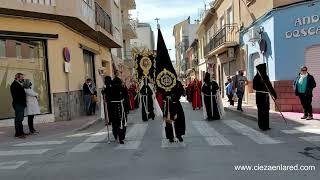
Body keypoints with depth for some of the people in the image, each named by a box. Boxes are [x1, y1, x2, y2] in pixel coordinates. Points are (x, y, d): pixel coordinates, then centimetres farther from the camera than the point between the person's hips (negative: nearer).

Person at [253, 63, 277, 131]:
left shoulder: (256, 77, 4)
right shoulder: (265, 77, -15)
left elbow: (254, 87, 11)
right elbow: (269, 86, -16)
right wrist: (274, 94, -10)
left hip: (258, 95, 7)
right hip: (264, 95, -6)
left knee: (260, 110, 15)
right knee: (265, 111, 2)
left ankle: (261, 125, 23)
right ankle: (265, 126, 6)